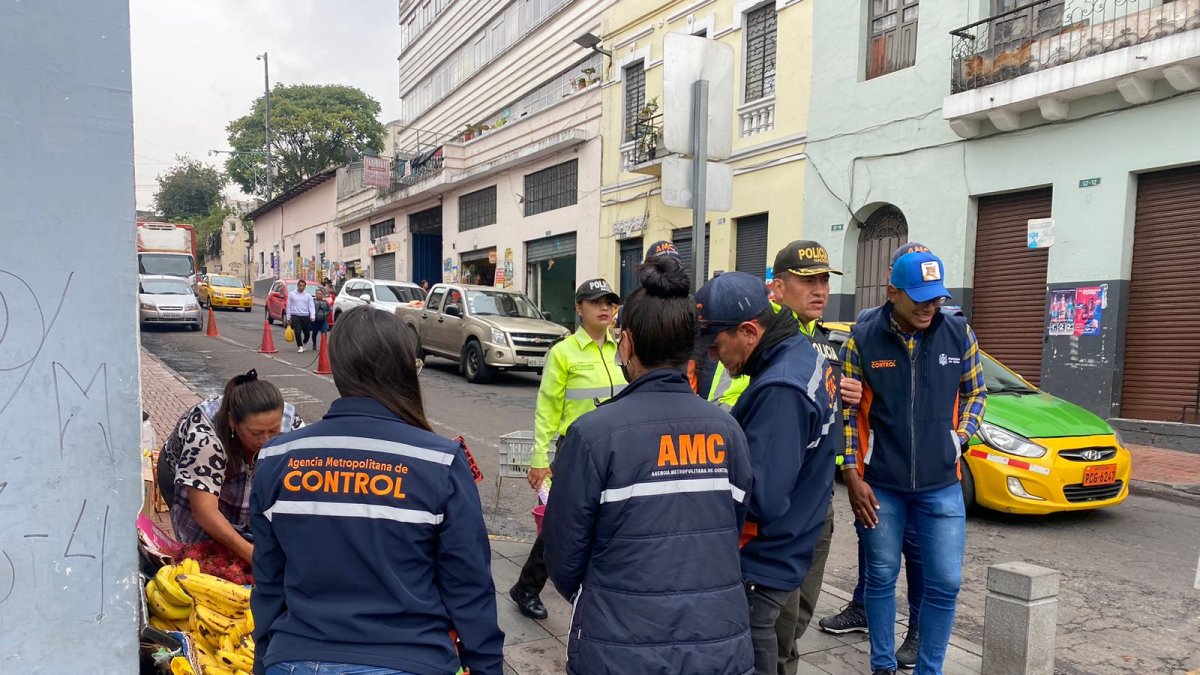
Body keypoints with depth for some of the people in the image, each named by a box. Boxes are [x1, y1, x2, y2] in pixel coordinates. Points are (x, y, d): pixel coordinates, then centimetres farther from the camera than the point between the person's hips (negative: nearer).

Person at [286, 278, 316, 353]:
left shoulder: (308, 295, 8)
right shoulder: (291, 294, 6)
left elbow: (311, 306, 2)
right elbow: (288, 306, 7)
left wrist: (312, 316, -13)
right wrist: (288, 317, 2)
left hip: (305, 316, 2)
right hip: (295, 316, -2)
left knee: (306, 332, 8)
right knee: (298, 332, -12)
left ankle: (303, 343, 33)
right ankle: (300, 346, -2)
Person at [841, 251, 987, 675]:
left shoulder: (959, 334, -2)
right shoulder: (863, 339, -8)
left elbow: (975, 392, 13)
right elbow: (847, 411, -4)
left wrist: (960, 437, 0)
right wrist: (852, 476, -8)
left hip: (942, 485, 2)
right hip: (880, 485, -1)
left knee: (945, 583, 5)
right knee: (882, 577, 11)